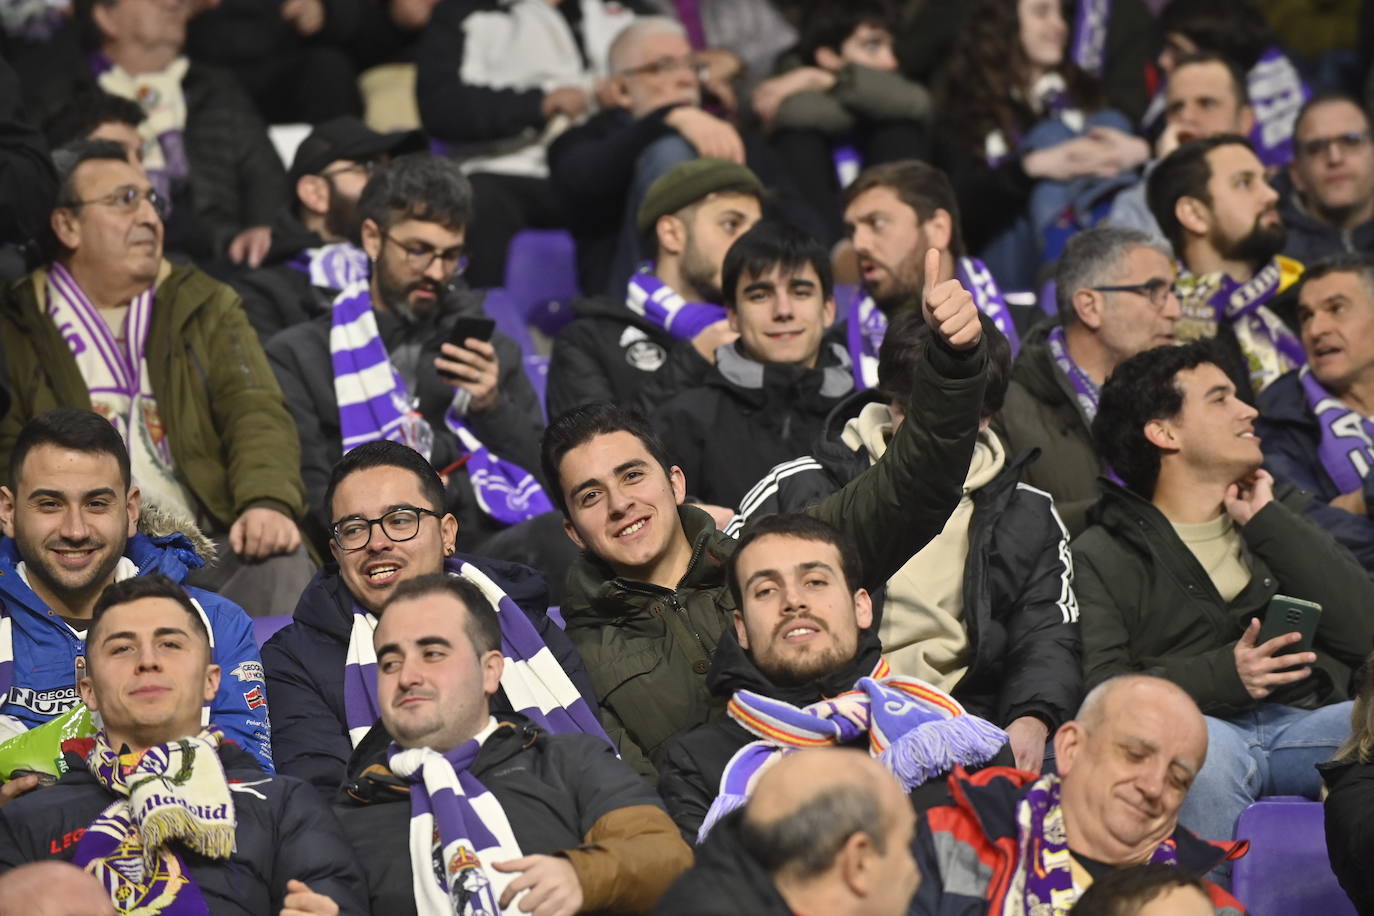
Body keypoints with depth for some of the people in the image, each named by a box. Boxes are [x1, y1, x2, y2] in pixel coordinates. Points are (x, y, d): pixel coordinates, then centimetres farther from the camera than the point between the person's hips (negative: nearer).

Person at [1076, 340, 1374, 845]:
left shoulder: (1283, 517, 28)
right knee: (1199, 742, -38)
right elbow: (1097, 693, -3)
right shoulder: (1101, 556, 14)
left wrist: (1266, 522, 9)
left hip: (1305, 724, 3)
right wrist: (1223, 675, -16)